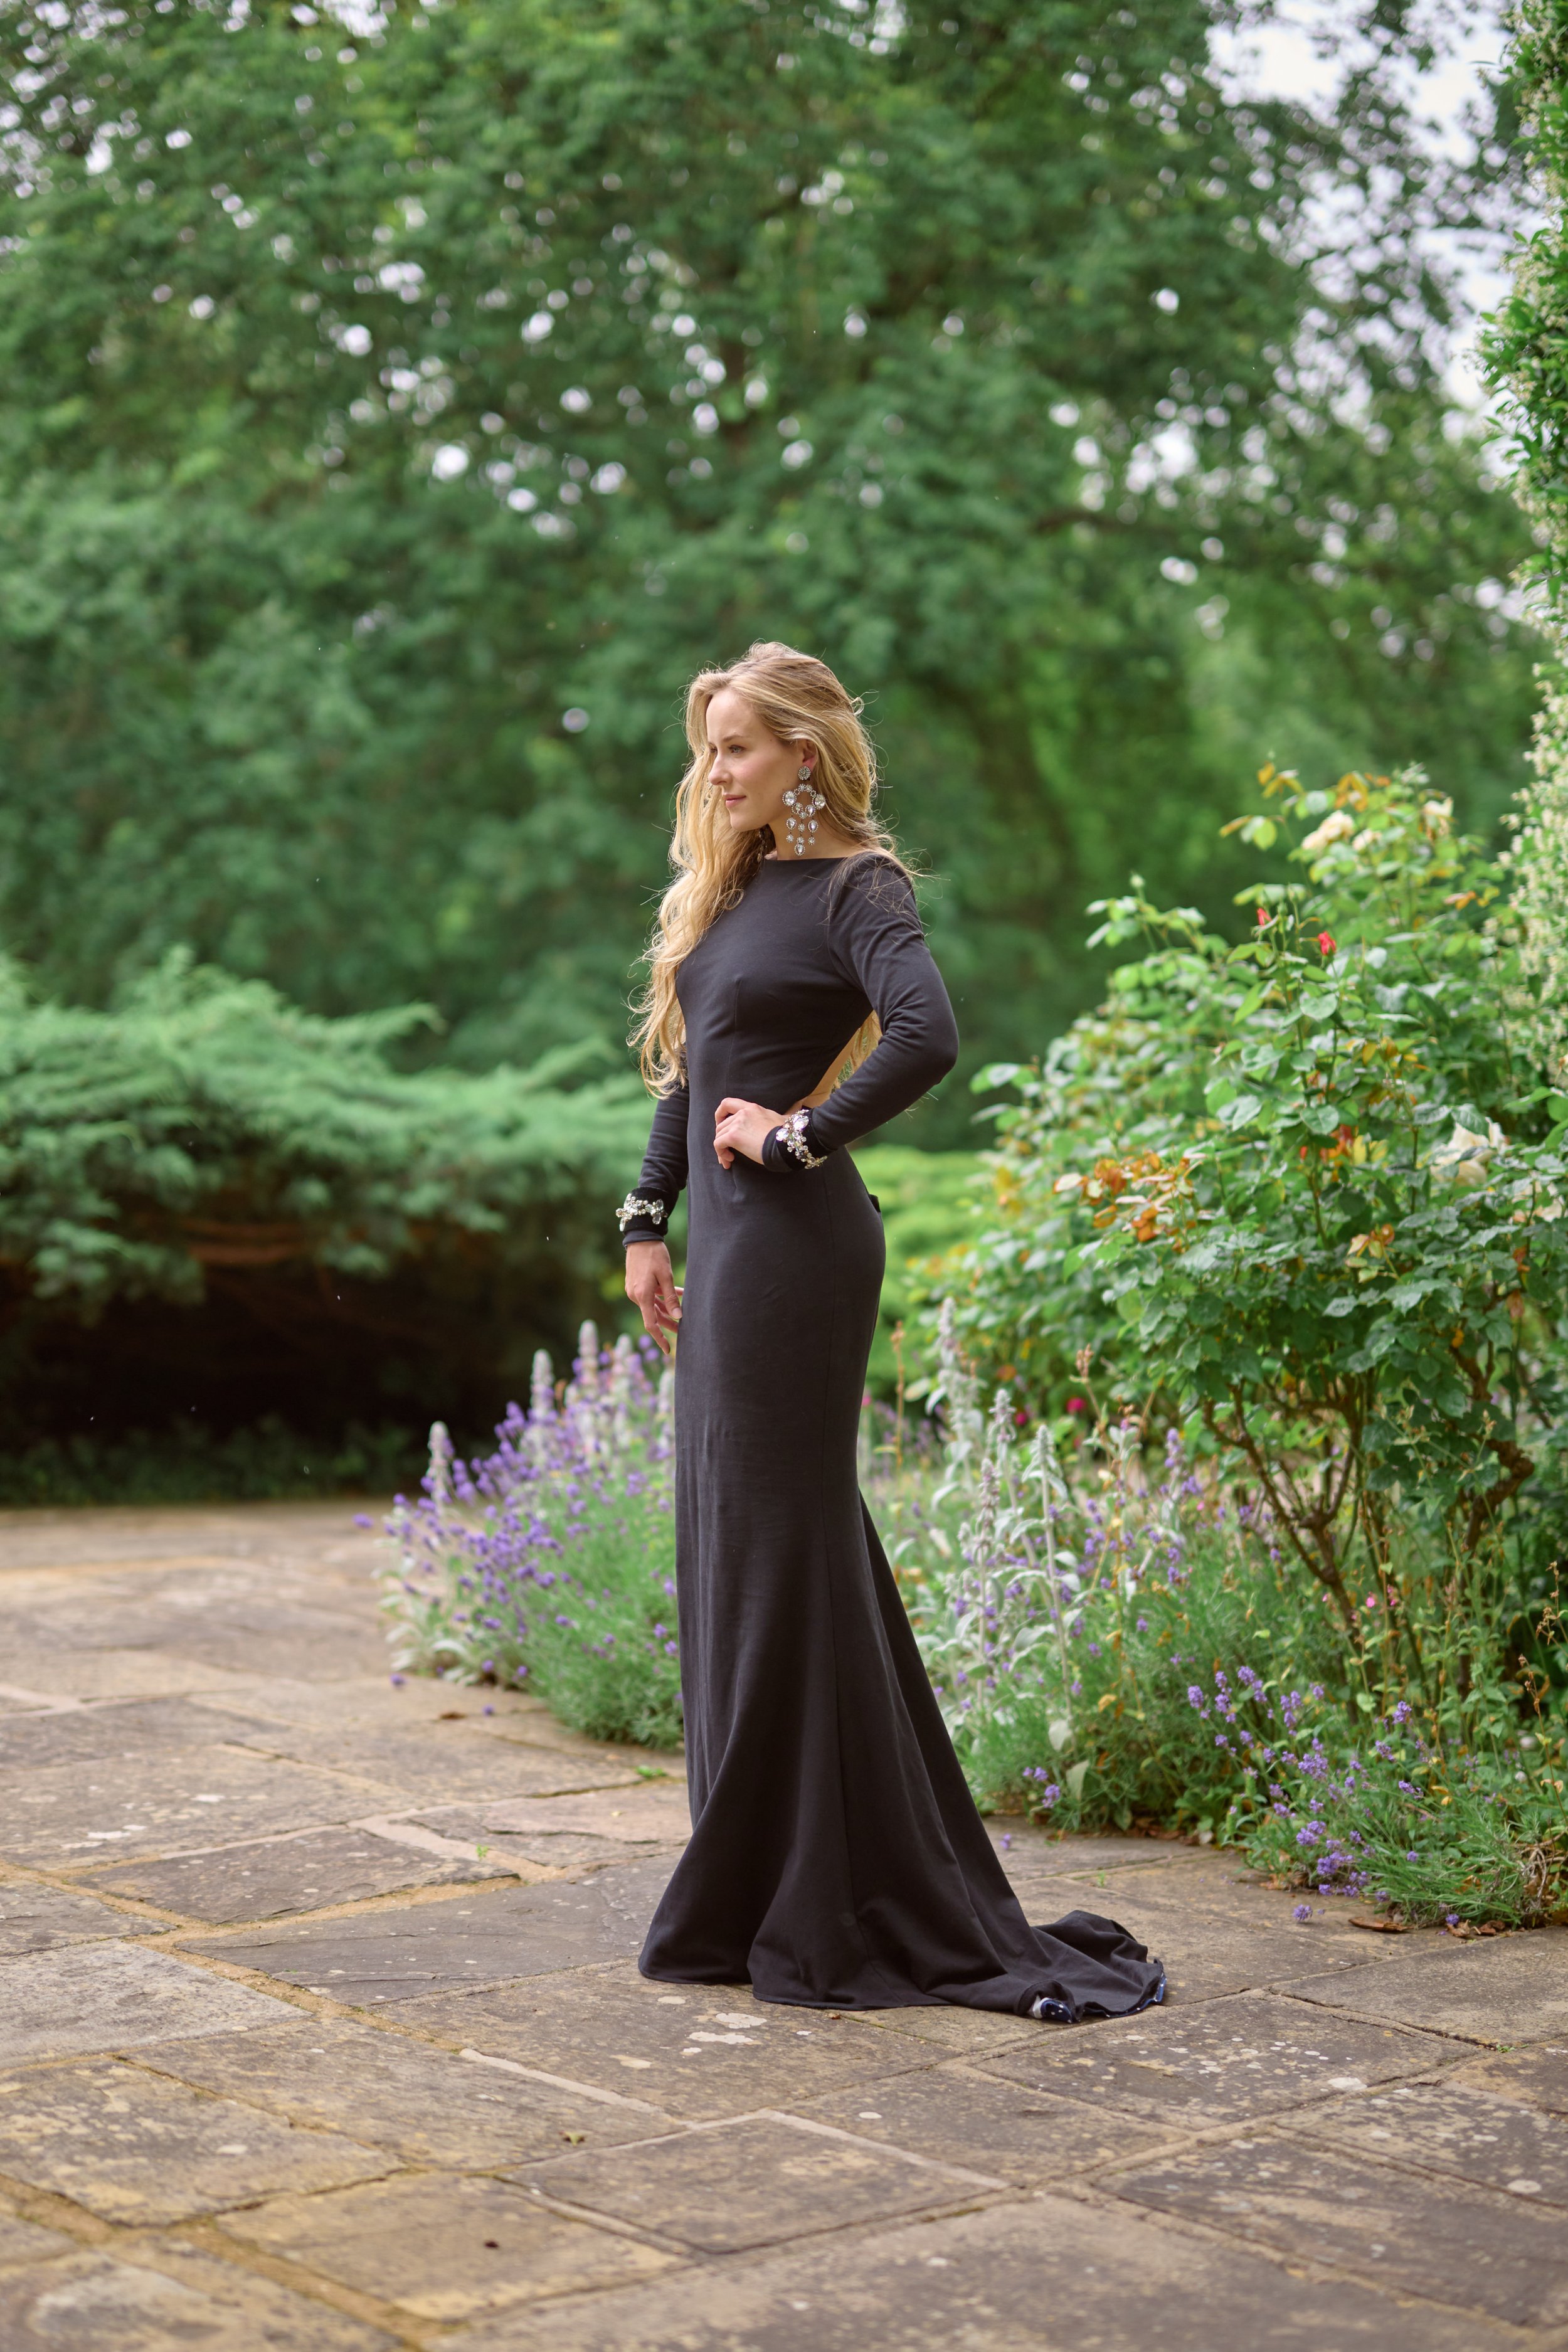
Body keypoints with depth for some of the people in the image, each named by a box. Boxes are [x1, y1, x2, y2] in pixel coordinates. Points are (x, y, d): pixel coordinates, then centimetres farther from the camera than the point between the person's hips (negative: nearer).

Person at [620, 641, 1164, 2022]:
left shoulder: (857, 886, -10)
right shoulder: (733, 885, 15)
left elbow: (926, 1037, -29)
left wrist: (799, 1133, -19)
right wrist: (649, 1218, 16)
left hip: (796, 1242, -9)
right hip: (728, 1241, 9)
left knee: (780, 1543, -4)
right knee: (733, 1544, 12)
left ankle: (807, 1915, 5)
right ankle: (759, 1893, 23)